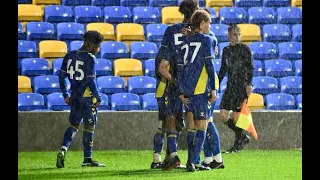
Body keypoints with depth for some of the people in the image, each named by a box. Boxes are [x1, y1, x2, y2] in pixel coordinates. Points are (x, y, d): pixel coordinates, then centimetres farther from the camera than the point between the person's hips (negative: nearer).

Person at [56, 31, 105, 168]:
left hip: (75, 97, 6)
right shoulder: (90, 58, -12)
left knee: (73, 125, 17)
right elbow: (90, 80, -16)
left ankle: (63, 150, -4)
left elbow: (62, 76, 10)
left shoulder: (70, 56, 7)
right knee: (89, 127, 4)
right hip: (88, 97, -6)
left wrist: (65, 94, 17)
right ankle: (87, 159, 8)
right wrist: (97, 97, -9)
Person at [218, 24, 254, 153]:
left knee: (236, 116, -8)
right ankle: (243, 137, 15)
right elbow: (223, 70, 19)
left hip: (241, 86, -6)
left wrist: (249, 84, -17)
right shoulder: (226, 50, 13)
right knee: (223, 115, 0)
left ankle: (237, 145, 4)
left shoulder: (245, 49, -3)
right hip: (230, 86, 6)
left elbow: (250, 68, -7)